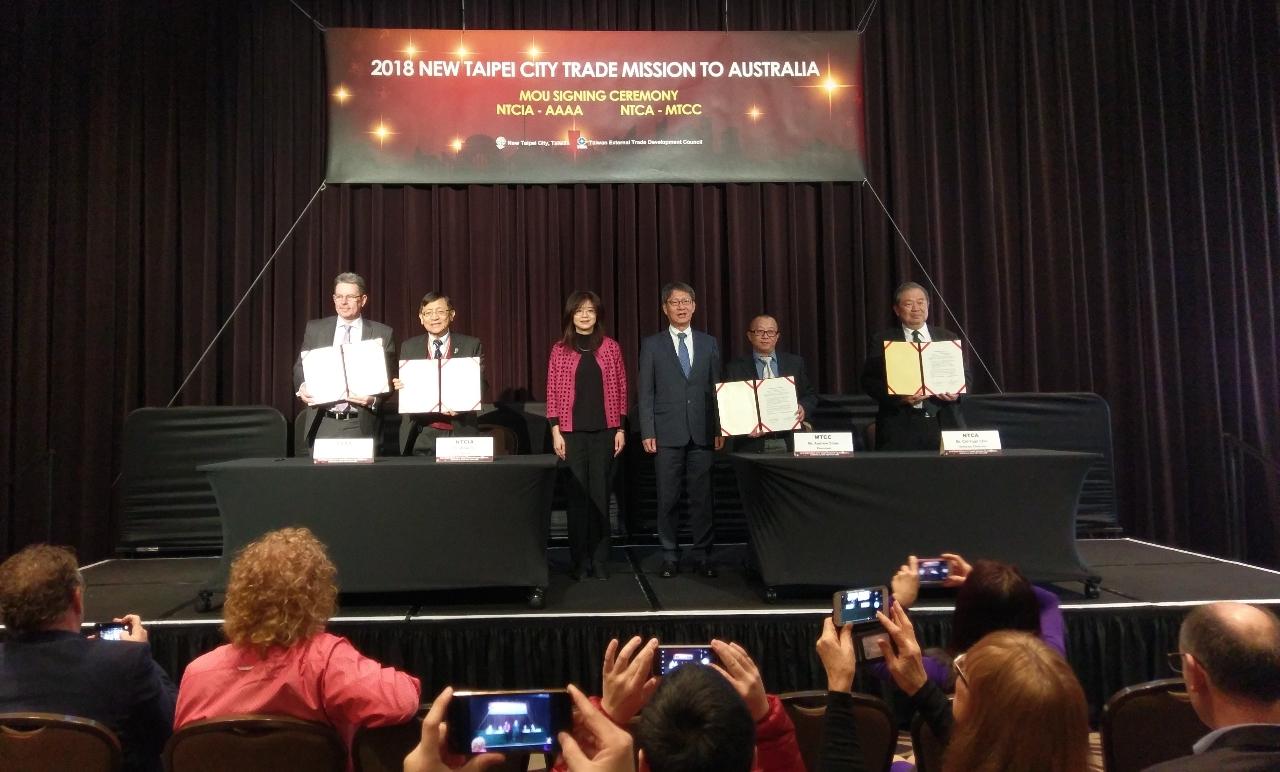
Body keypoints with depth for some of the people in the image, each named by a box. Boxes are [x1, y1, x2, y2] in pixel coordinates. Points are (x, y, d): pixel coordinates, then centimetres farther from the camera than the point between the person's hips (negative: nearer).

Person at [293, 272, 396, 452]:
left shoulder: (383, 334, 3)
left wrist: (374, 399, -15)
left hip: (362, 426, -1)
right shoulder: (315, 328, 10)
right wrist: (302, 387, -9)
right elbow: (300, 367, 13)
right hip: (323, 424, 2)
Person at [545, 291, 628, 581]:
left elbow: (620, 389, 5)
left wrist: (620, 429, 0)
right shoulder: (560, 349, 3)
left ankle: (600, 560, 12)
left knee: (600, 493, 4)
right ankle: (580, 560, 12)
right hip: (572, 431, 0)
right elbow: (553, 392, 3)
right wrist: (555, 431, -4)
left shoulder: (611, 347, 5)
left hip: (604, 430, 0)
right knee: (577, 494, 3)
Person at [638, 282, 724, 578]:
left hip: (702, 433, 2)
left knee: (701, 497, 4)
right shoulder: (652, 345, 5)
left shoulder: (709, 343, 11)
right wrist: (647, 432, -5)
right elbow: (645, 393, 2)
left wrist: (719, 429, 4)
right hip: (667, 434, -1)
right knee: (668, 499, 3)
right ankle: (670, 556, 14)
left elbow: (716, 388, 10)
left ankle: (703, 556, 14)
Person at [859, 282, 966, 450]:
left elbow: (964, 375, 14)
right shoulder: (881, 341, 4)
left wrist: (956, 392, -8)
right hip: (900, 427, -2)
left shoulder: (949, 339, 13)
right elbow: (869, 381, -1)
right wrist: (898, 397, -17)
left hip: (944, 423, 3)